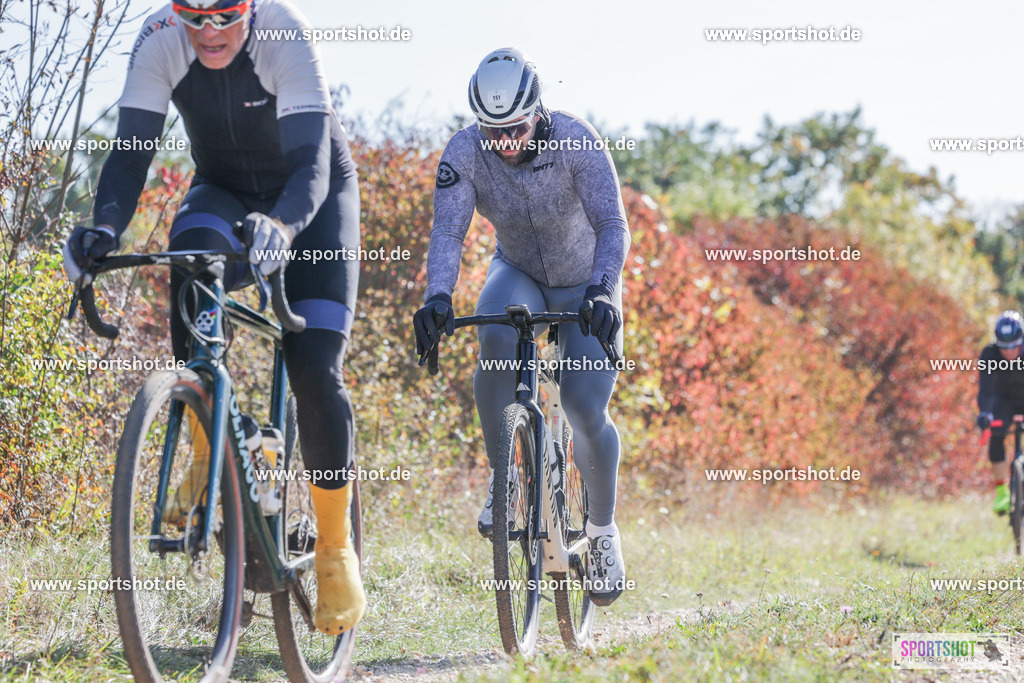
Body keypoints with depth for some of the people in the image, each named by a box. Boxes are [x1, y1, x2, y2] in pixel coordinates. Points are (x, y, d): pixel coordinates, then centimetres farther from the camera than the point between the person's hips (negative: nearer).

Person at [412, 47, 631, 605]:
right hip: (518, 274, 2)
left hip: (586, 285, -1)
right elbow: (448, 230, -31)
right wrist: (437, 297, -49)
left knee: (585, 408, -16)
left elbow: (612, 224, -33)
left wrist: (603, 291, -50)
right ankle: (501, 478, -15)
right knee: (496, 338, -33)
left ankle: (603, 531, 9)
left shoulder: (576, 140, -28)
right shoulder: (463, 152, -23)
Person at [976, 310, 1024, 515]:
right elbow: (985, 389, -36)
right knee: (996, 436, -25)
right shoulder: (989, 354, -29)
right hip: (1005, 400, 0)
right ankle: (1001, 490, -18)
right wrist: (984, 412, -55)